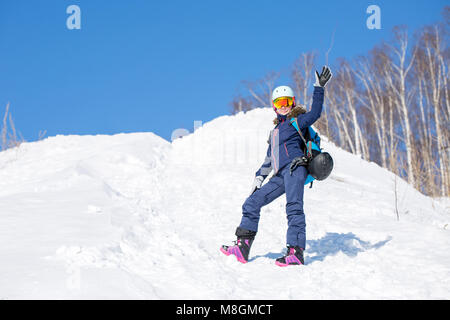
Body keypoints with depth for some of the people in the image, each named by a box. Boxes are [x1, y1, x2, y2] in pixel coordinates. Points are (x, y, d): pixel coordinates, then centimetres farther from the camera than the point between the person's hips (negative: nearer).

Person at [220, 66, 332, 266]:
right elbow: (269, 158, 31)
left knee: (294, 207, -23)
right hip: (281, 176, 8)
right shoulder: (276, 129, 28)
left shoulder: (297, 121, 7)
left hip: (294, 168, -8)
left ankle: (296, 252, -30)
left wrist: (319, 88, -19)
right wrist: (260, 176, 23)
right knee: (251, 204, 5)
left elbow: (314, 113, -13)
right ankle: (242, 247, 3)